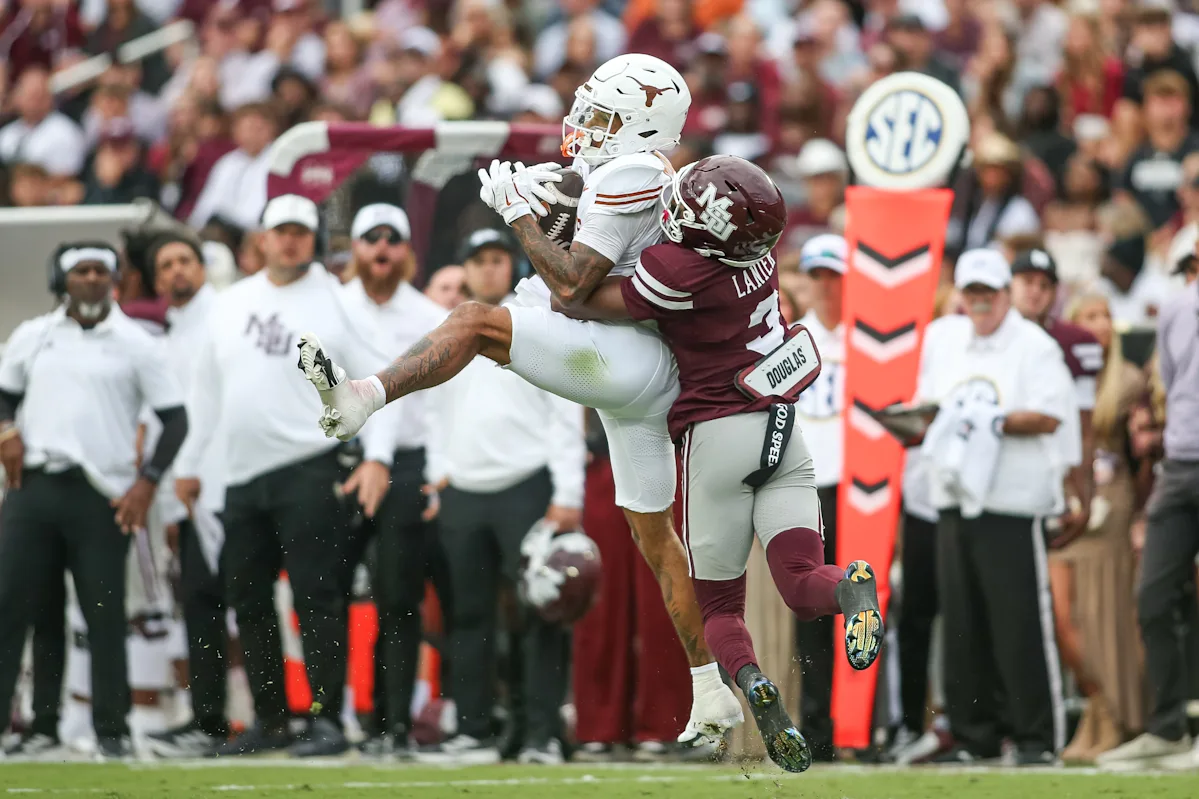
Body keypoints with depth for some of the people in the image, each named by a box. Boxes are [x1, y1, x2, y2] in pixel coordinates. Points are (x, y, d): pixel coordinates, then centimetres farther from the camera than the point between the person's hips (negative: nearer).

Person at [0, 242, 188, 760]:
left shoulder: (135, 344, 3)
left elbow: (175, 419, 2)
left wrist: (147, 482, -8)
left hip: (102, 495, -2)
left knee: (105, 614, -1)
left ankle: (112, 731, 4)